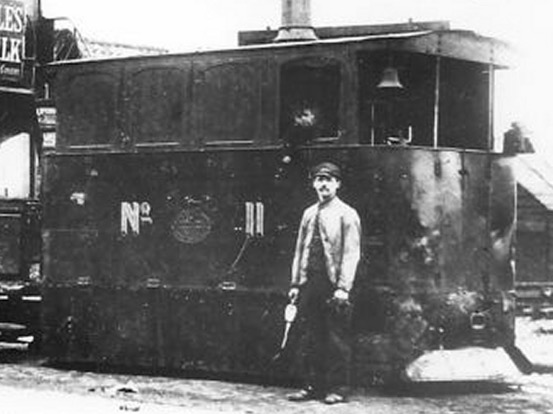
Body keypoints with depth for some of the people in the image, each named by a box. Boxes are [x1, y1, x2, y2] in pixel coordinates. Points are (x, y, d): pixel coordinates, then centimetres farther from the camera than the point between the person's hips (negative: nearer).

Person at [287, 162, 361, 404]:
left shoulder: (346, 214, -2)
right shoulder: (309, 214, 15)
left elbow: (351, 254, -8)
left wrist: (343, 287, -16)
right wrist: (296, 283, 10)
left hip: (333, 285, -5)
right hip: (309, 283, 5)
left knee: (336, 339, -2)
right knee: (310, 338, 7)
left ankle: (337, 389, 5)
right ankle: (313, 386, 14)